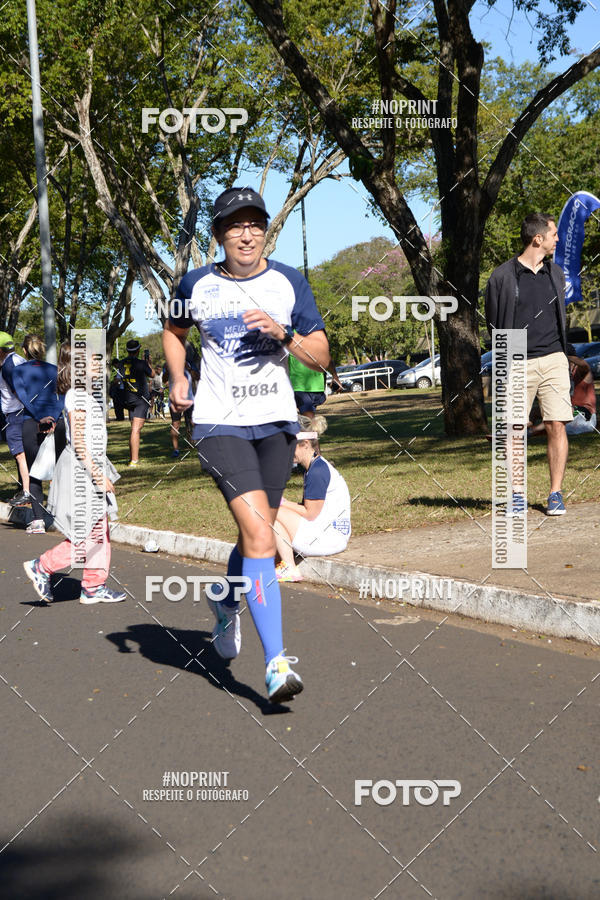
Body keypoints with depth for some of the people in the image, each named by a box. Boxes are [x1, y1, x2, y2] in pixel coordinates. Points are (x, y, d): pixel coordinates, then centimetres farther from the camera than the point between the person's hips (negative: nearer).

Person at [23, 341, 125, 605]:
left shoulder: (85, 395, 14)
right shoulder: (76, 396, -17)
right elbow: (78, 441, -22)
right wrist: (97, 474, -22)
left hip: (91, 469, 10)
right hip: (81, 472, -10)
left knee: (100, 533, 12)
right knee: (86, 538, -6)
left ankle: (94, 587, 18)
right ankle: (42, 566, 5)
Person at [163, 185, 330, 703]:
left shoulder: (288, 282, 2)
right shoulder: (198, 285, 0)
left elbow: (321, 358, 1)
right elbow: (174, 331, 21)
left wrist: (282, 332, -17)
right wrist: (178, 378, 6)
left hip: (277, 421, 3)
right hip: (220, 423, -3)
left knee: (256, 535, 14)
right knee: (259, 537, -18)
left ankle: (227, 603, 48)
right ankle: (277, 662, -19)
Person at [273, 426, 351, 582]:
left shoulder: (317, 470, -17)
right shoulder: (313, 467, 15)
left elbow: (310, 514, -18)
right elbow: (310, 508, 15)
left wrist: (283, 503, -5)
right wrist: (284, 503, 2)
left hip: (329, 537, -11)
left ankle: (290, 569, -10)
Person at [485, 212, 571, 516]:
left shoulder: (556, 273, 13)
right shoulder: (502, 276, -2)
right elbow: (493, 322, 3)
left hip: (553, 360, 3)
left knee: (556, 426, -4)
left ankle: (555, 494, 2)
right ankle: (516, 494, 12)